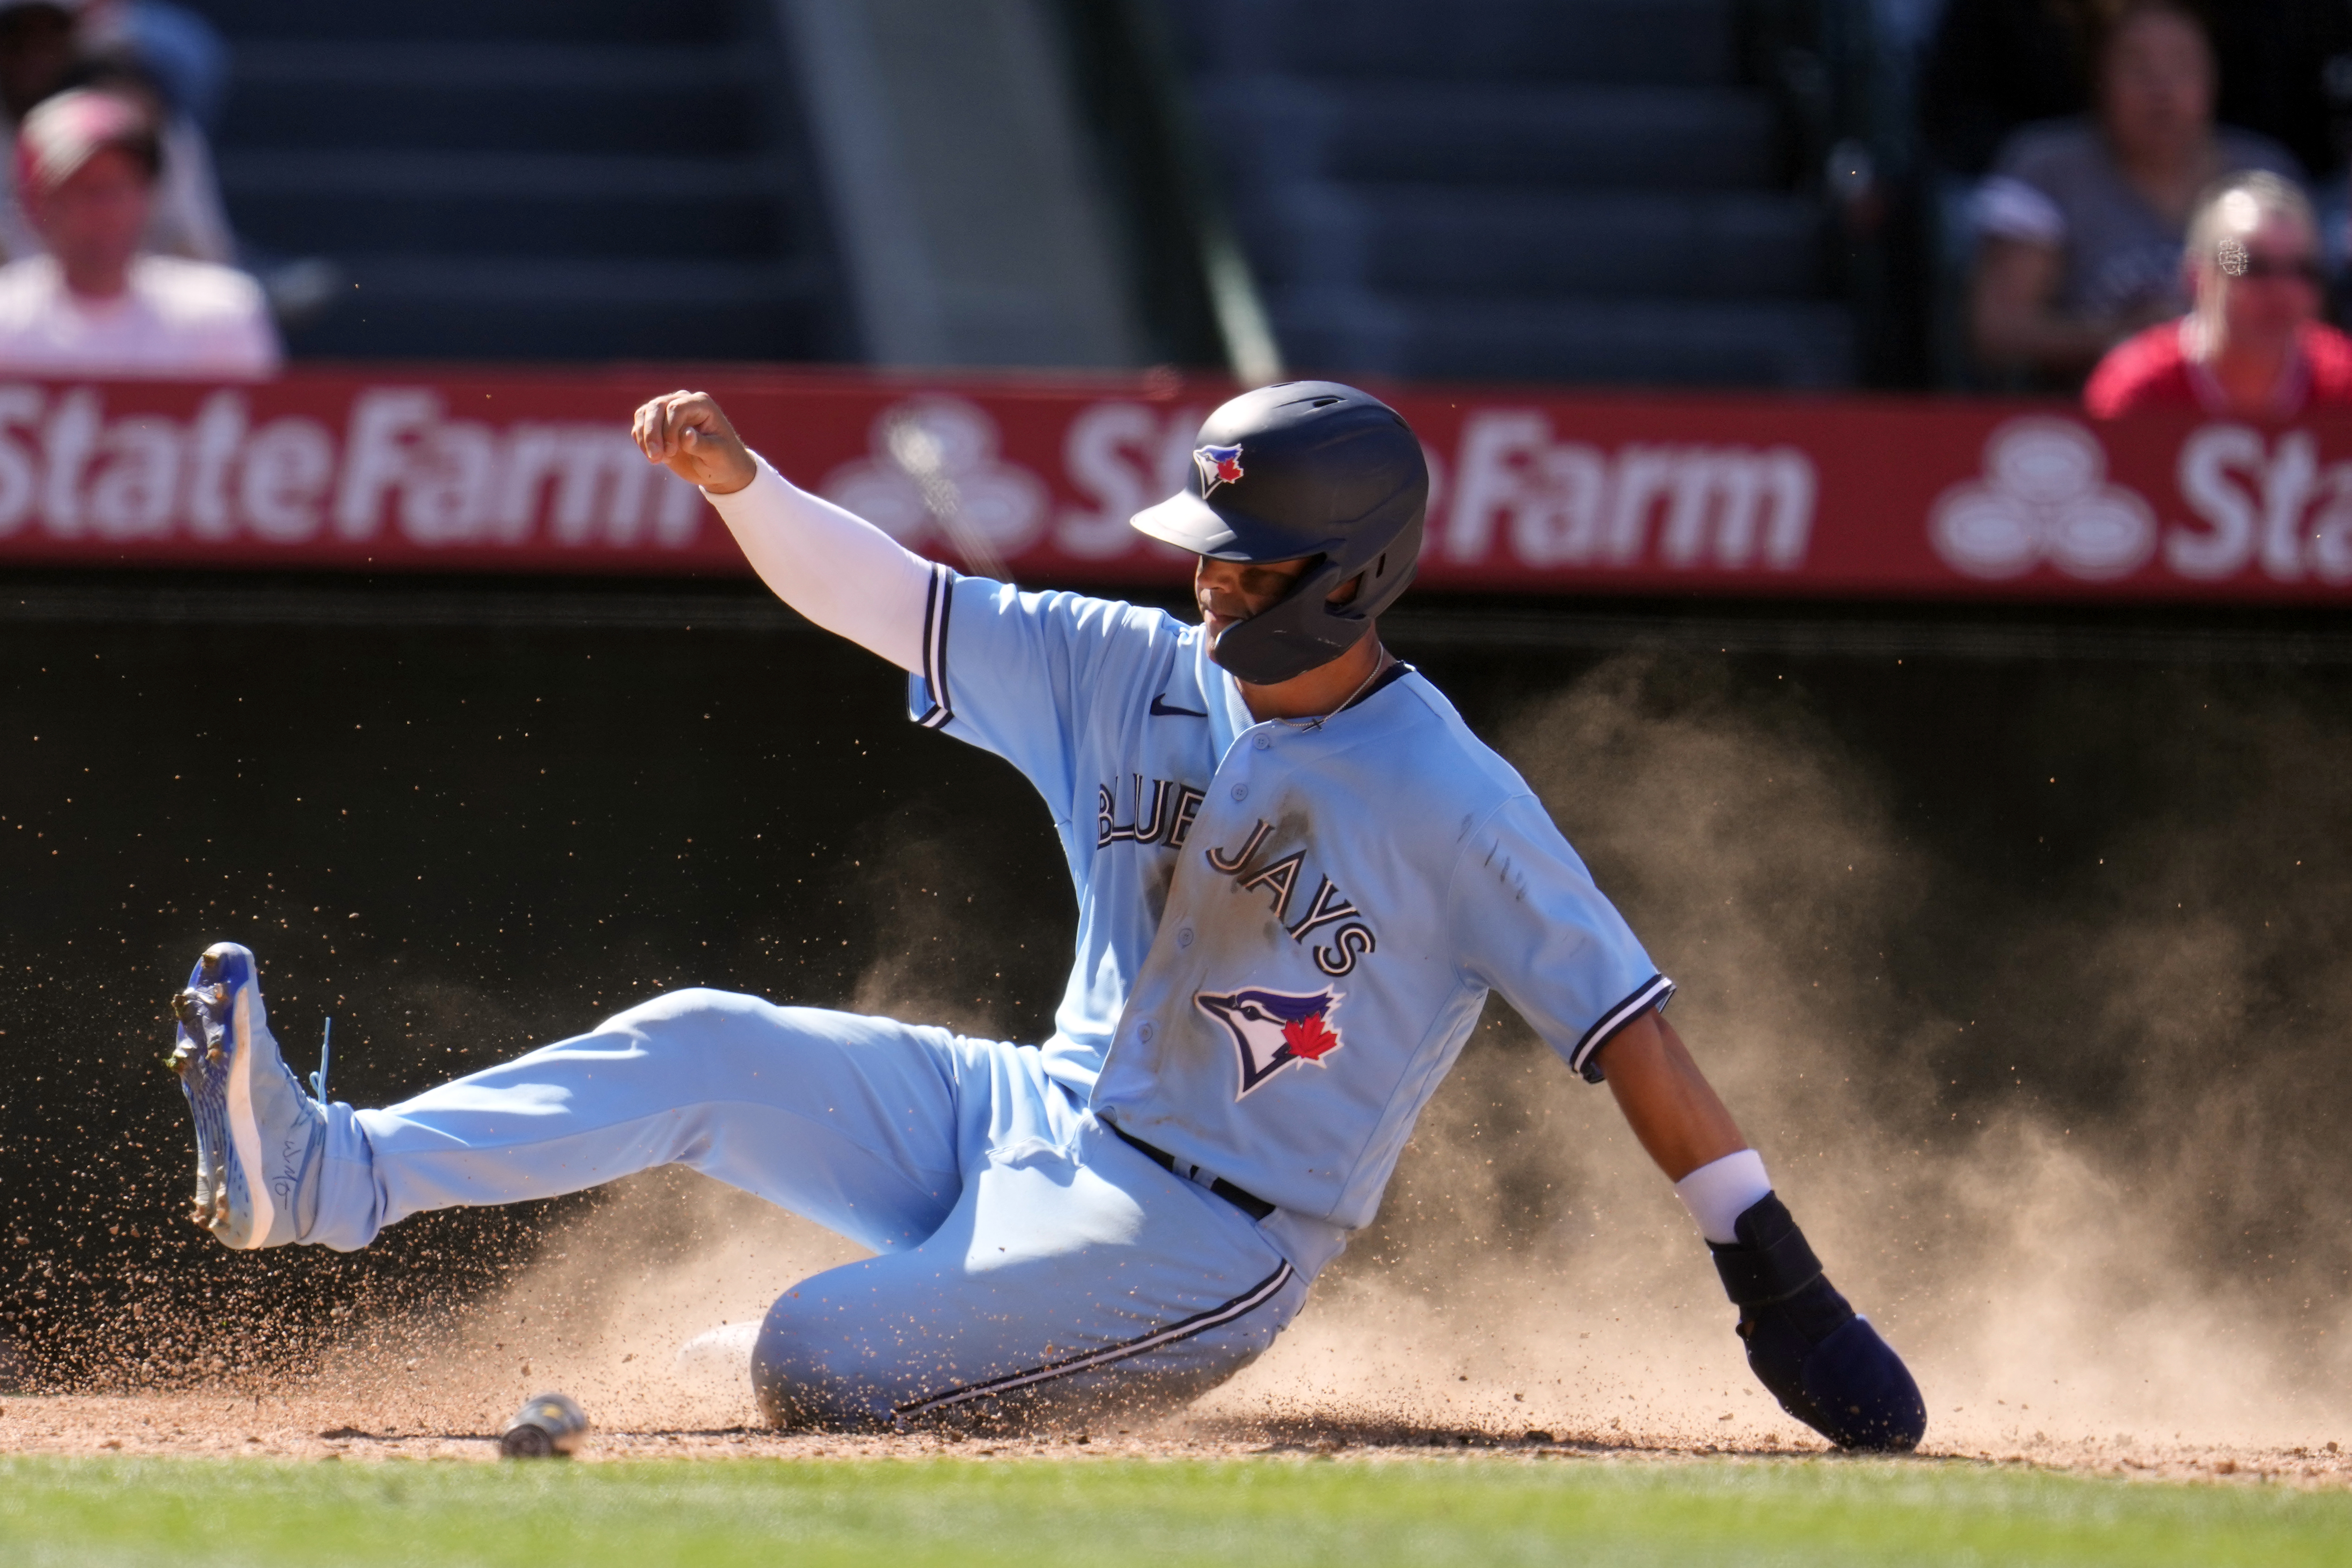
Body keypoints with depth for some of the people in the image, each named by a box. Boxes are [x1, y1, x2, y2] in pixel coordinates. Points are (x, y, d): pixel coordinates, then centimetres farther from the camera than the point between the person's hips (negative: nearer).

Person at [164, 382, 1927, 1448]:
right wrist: (739, 480, -18)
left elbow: (1624, 1018, -17)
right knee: (705, 1050, -12)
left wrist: (1776, 1276, -20)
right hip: (1035, 1122, 7)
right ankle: (327, 1178, -20)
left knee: (815, 1360, -22)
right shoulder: (1139, 676, 3)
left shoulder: (1453, 806, -17)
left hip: (1201, 1243, -7)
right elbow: (889, 597, 1)